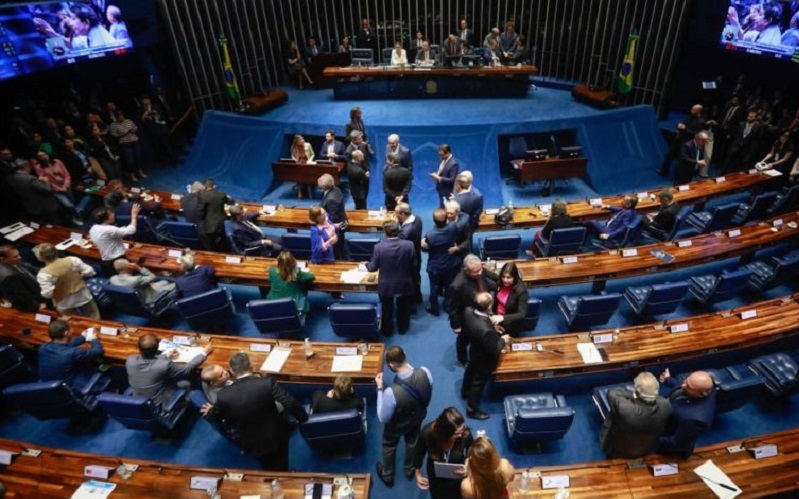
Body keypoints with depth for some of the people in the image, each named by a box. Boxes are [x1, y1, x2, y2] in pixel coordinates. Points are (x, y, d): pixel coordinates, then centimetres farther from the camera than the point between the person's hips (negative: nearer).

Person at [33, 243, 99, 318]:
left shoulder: (44, 274, -20)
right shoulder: (72, 260, -13)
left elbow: (47, 294, -24)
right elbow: (90, 272, -9)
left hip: (65, 306, -2)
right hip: (83, 298, 2)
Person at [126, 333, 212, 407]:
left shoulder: (130, 360, -20)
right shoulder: (164, 365, -34)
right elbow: (187, 369, -16)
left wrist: (166, 355, 15)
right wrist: (204, 352, -3)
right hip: (160, 406, -5)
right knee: (185, 384, 14)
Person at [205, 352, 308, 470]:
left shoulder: (224, 394, -19)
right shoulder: (268, 383, -26)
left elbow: (215, 416, 2)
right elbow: (290, 403, -26)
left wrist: (210, 411, 26)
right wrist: (303, 417, -6)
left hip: (251, 444, 2)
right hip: (276, 437, -2)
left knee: (269, 470, 31)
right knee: (281, 471, 26)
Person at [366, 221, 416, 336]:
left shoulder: (379, 247, -21)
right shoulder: (409, 245, -18)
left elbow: (373, 267, -10)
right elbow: (414, 266, -8)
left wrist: (366, 265, 14)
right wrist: (411, 277, 11)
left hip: (386, 286, -1)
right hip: (404, 285, 1)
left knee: (387, 309, 24)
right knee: (403, 308, 26)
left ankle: (387, 331, 43)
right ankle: (402, 328, 46)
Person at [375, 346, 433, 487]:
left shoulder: (391, 392, -44)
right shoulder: (425, 372, -32)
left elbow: (383, 418, -25)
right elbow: (427, 397, -9)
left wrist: (380, 388, -24)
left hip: (398, 425, -3)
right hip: (418, 417, 4)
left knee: (389, 446, 29)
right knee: (412, 442, 34)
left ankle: (387, 475, 57)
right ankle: (410, 469, 62)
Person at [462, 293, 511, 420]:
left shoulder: (468, 311, -25)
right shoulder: (486, 330, -47)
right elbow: (494, 352, -30)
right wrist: (503, 340, -13)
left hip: (474, 352, 7)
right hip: (484, 360, -7)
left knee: (470, 372, 34)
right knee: (478, 384, 18)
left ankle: (465, 392, 64)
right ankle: (472, 410, 44)